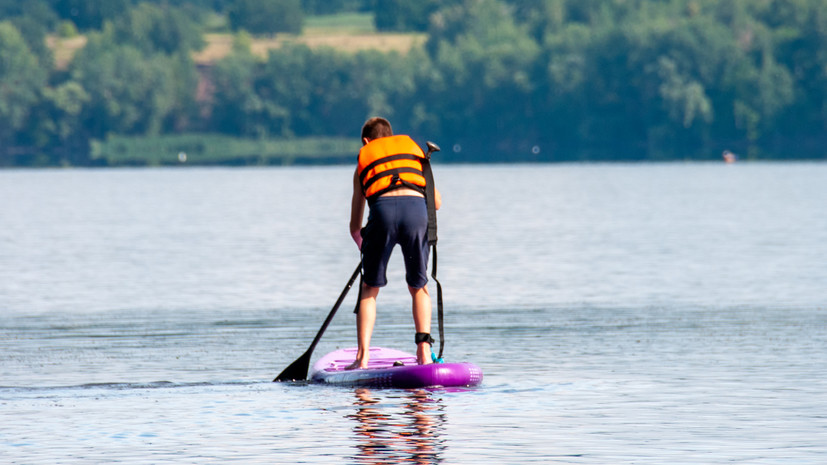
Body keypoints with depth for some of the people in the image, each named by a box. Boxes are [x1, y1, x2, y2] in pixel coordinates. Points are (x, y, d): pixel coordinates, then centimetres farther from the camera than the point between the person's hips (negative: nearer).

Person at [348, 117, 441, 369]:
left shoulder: (364, 160, 31)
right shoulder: (413, 148, 32)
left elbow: (355, 226, 32)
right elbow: (436, 202, 30)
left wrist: (365, 248, 50)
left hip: (383, 210, -1)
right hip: (416, 208, 1)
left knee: (369, 289, 13)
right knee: (419, 287, 18)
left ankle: (363, 356, 1)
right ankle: (424, 349, 5)